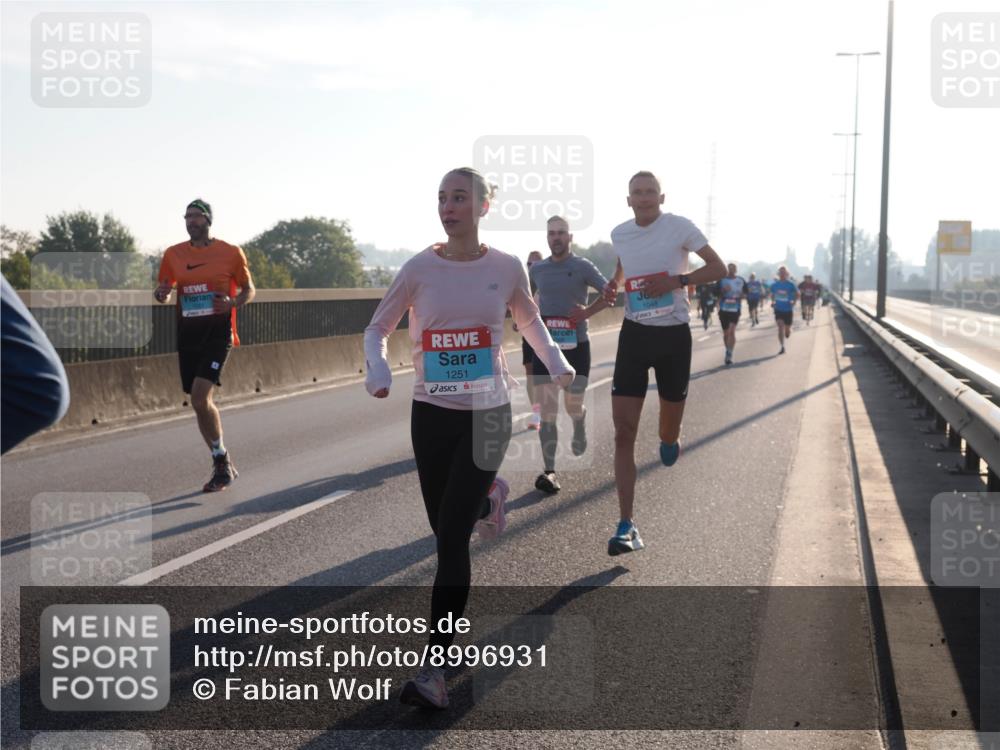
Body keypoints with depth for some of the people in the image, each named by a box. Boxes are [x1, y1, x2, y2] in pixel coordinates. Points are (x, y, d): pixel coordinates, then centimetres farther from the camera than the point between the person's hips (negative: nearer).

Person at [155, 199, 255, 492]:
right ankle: (223, 464, 22)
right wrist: (161, 294, -8)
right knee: (200, 402, 7)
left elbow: (249, 289, 7)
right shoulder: (173, 254, 8)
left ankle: (222, 464, -5)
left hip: (218, 332, -5)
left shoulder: (230, 253, -1)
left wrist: (233, 303, -14)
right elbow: (163, 291, 17)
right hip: (187, 334, 5)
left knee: (199, 396, -19)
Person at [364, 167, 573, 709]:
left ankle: (434, 668, -8)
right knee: (444, 529, 14)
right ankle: (486, 497, 53)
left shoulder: (507, 268, -4)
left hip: (488, 413, -2)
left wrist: (556, 363, 0)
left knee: (452, 536, -12)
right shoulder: (420, 269, -5)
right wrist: (378, 369, -16)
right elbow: (378, 328, 4)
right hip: (431, 413, 2)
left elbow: (529, 320, 16)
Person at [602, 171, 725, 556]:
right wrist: (614, 286, 3)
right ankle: (626, 526, -7)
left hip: (674, 335, -2)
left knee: (668, 430, 9)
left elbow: (718, 268, -5)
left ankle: (669, 439, 52)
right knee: (623, 431, -9)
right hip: (635, 333, 2)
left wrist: (677, 280, -19)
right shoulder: (619, 234, 4)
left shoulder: (679, 226, -8)